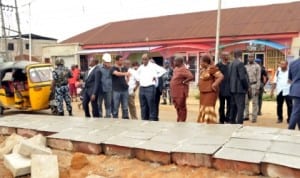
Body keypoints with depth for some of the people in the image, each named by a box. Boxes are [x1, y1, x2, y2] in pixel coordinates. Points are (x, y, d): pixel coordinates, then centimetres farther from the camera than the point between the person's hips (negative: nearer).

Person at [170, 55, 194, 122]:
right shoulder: (176, 68, 12)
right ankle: (179, 120, 29)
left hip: (181, 92, -10)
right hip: (175, 92, 10)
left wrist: (183, 82, -19)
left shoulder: (183, 69, -17)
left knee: (181, 107, 0)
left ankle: (182, 121, 10)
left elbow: (191, 77, -29)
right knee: (177, 107, 18)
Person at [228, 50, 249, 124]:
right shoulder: (240, 63, -14)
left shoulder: (231, 64, 11)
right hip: (239, 89, -8)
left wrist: (231, 86, 16)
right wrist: (246, 87, -7)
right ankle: (239, 123, -4)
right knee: (240, 107, -4)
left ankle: (232, 121, 20)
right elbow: (243, 77, -18)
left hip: (232, 89, 8)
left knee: (233, 106, 14)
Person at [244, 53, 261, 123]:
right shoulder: (245, 66, 11)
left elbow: (258, 78, -5)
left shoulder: (257, 66, -1)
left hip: (254, 85, -4)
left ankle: (254, 117, 5)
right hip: (246, 86, 4)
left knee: (254, 102, 0)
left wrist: (257, 88, -11)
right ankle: (246, 116, 15)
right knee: (245, 102, 5)